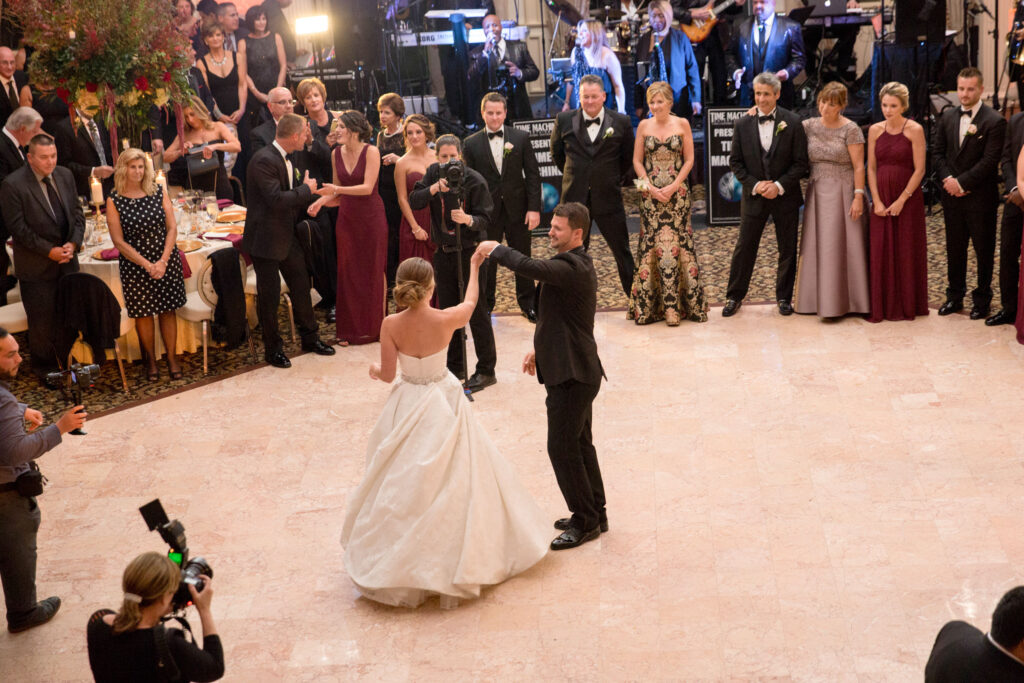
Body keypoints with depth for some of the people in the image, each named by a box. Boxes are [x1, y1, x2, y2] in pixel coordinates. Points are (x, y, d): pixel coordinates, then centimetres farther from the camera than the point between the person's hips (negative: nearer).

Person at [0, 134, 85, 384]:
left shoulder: (65, 176, 3)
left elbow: (76, 213, 7)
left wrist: (73, 244, -9)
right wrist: (49, 251, -18)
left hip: (67, 261, 5)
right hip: (37, 268, -5)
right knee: (42, 322, 6)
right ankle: (44, 369, 24)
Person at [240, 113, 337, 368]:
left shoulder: (285, 159, 8)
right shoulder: (264, 160, -23)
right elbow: (277, 199, -29)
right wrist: (306, 189, -17)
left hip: (287, 236, 9)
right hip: (266, 239, -9)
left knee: (301, 285, 16)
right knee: (269, 295, 3)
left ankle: (309, 337, 31)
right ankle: (273, 349, 16)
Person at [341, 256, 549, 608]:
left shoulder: (391, 325, -17)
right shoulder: (446, 319, -18)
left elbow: (387, 373, -9)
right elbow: (471, 302, 5)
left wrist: (374, 369, 15)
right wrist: (474, 267, 22)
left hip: (408, 406, 1)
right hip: (444, 404, -1)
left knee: (404, 481, 15)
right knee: (453, 478, 14)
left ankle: (397, 560, 26)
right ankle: (455, 558, 24)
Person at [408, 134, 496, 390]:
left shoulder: (475, 180, -11)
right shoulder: (433, 173, 2)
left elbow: (484, 219, -13)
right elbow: (413, 202, -8)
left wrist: (468, 219, -34)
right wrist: (435, 188, -24)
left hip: (469, 251, -5)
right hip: (442, 251, 5)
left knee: (476, 311, -3)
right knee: (447, 310, 12)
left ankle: (486, 370, 5)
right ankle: (455, 367, 24)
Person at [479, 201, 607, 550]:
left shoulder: (572, 267, -22)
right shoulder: (576, 264, 13)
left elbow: (530, 267, -39)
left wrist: (495, 249, -23)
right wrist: (540, 348, 22)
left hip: (572, 374, -11)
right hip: (574, 370, 11)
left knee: (561, 445, -4)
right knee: (579, 443, 18)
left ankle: (585, 521, 6)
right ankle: (595, 513, 29)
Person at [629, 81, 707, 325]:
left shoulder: (682, 124, 2)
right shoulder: (644, 126, 5)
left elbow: (689, 160, 2)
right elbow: (637, 161, 6)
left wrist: (673, 187, -9)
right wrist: (650, 187, -7)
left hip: (677, 192, -1)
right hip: (650, 193, 1)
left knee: (678, 243, -3)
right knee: (651, 245, -1)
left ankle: (678, 304, 1)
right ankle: (649, 306, 3)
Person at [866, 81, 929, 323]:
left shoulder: (914, 130, -6)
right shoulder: (875, 130, 5)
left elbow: (919, 169, -8)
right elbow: (871, 168, 5)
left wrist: (902, 200, -13)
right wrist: (877, 201, -5)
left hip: (908, 197, -3)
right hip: (881, 197, 3)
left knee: (906, 251, 2)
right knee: (880, 252, 2)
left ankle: (907, 305, 13)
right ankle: (882, 307, 10)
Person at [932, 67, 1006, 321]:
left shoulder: (994, 121, -10)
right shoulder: (947, 117, 8)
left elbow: (989, 161, -15)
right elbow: (937, 152, 8)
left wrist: (961, 182, -16)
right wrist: (948, 180, -6)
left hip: (980, 197, -5)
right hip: (952, 195, 5)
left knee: (984, 250, 5)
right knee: (954, 248, 13)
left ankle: (982, 300, 15)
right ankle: (955, 297, 24)